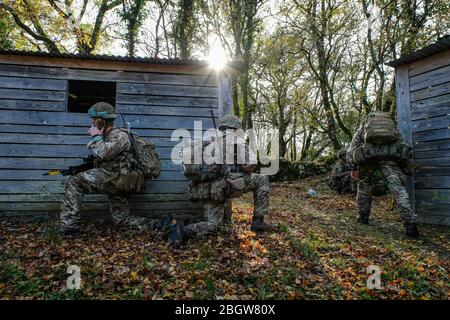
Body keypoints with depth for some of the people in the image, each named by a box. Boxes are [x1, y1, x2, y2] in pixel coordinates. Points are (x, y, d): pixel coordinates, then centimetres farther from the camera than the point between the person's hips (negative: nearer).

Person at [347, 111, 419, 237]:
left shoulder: (363, 124, 32)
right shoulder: (391, 124, 35)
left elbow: (351, 148, 21)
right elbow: (402, 144, 26)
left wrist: (353, 168, 20)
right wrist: (403, 167, 27)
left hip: (367, 152, 0)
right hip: (389, 153, 0)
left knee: (364, 184, 19)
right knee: (397, 186, -5)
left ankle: (363, 218, 22)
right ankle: (410, 224, -18)